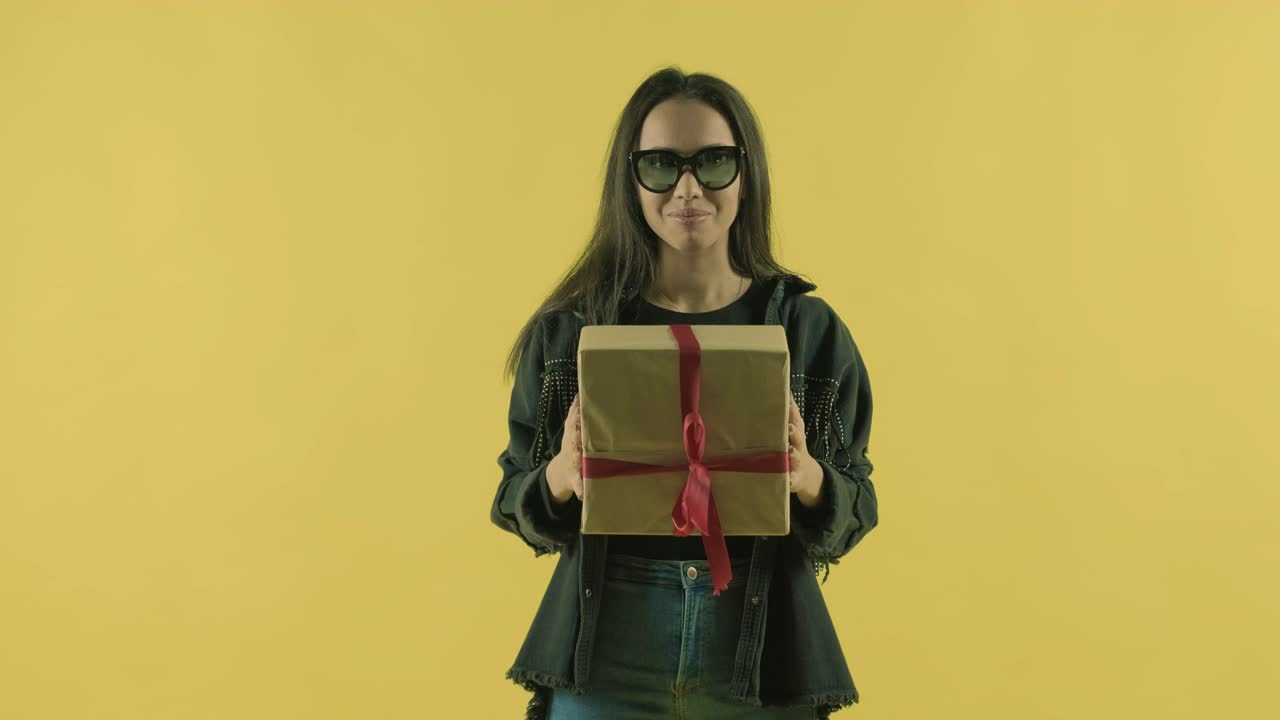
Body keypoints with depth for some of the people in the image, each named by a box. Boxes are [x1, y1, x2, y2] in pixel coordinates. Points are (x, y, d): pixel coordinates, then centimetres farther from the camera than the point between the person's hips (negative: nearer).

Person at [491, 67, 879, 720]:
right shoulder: (567, 331, -2)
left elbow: (855, 515, 0)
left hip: (759, 660, 0)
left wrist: (807, 479, -21)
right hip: (604, 662, 0)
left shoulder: (810, 329, -2)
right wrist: (561, 478, -18)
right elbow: (516, 507, 3)